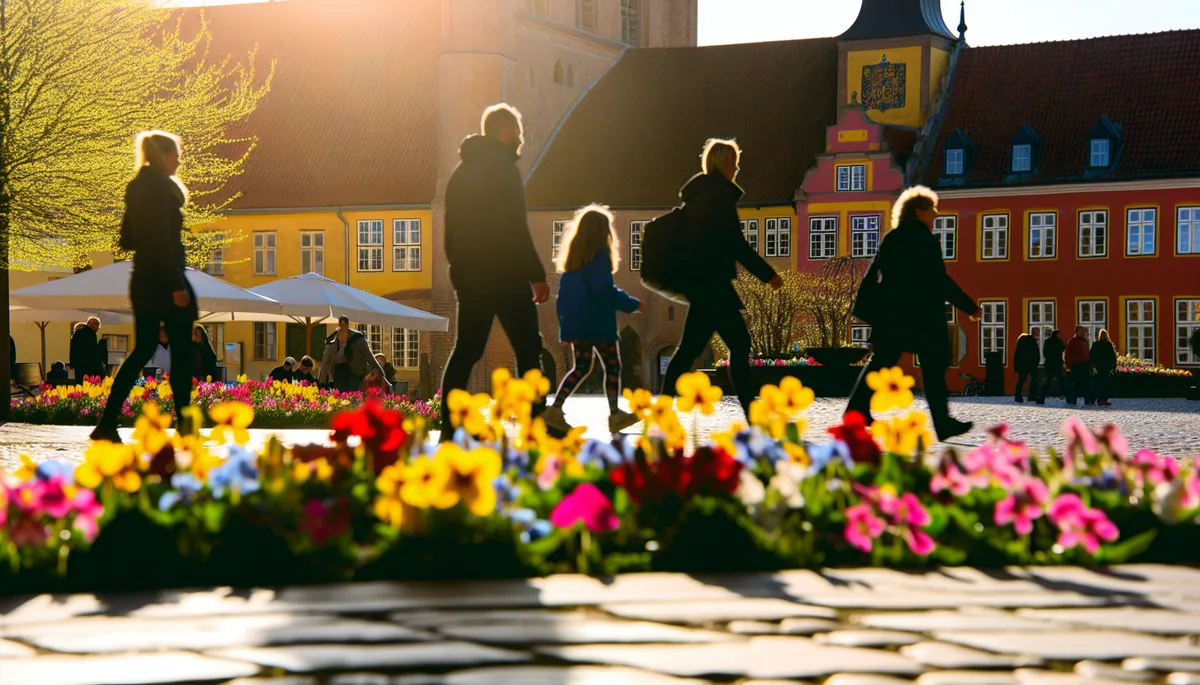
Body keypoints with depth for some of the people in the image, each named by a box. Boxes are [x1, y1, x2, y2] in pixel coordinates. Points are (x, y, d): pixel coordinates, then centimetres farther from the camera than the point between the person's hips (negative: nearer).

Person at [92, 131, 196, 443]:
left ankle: (107, 423, 4)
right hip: (165, 280, -9)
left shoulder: (137, 187, 13)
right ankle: (185, 426, 4)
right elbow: (163, 240, -21)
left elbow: (127, 240, 17)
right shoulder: (160, 186, -13)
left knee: (143, 349, 10)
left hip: (143, 279, 9)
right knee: (181, 352, 0)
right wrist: (178, 285, -22)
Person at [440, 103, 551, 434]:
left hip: (469, 274, 8)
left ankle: (450, 426, 3)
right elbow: (515, 228, -15)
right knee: (528, 348, -4)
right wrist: (537, 275, -14)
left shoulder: (461, 171, 16)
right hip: (504, 274, -8)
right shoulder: (502, 166, -9)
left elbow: (451, 230, 18)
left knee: (466, 350, 8)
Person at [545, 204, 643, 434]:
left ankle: (556, 409, 0)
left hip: (575, 324, 7)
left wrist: (564, 328, 19)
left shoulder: (572, 257, 12)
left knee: (581, 367, 12)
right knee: (612, 366, 3)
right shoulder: (599, 255, -11)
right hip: (598, 324, -7)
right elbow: (605, 291, -18)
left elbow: (563, 293, 15)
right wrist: (633, 305, -9)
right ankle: (615, 414, 2)